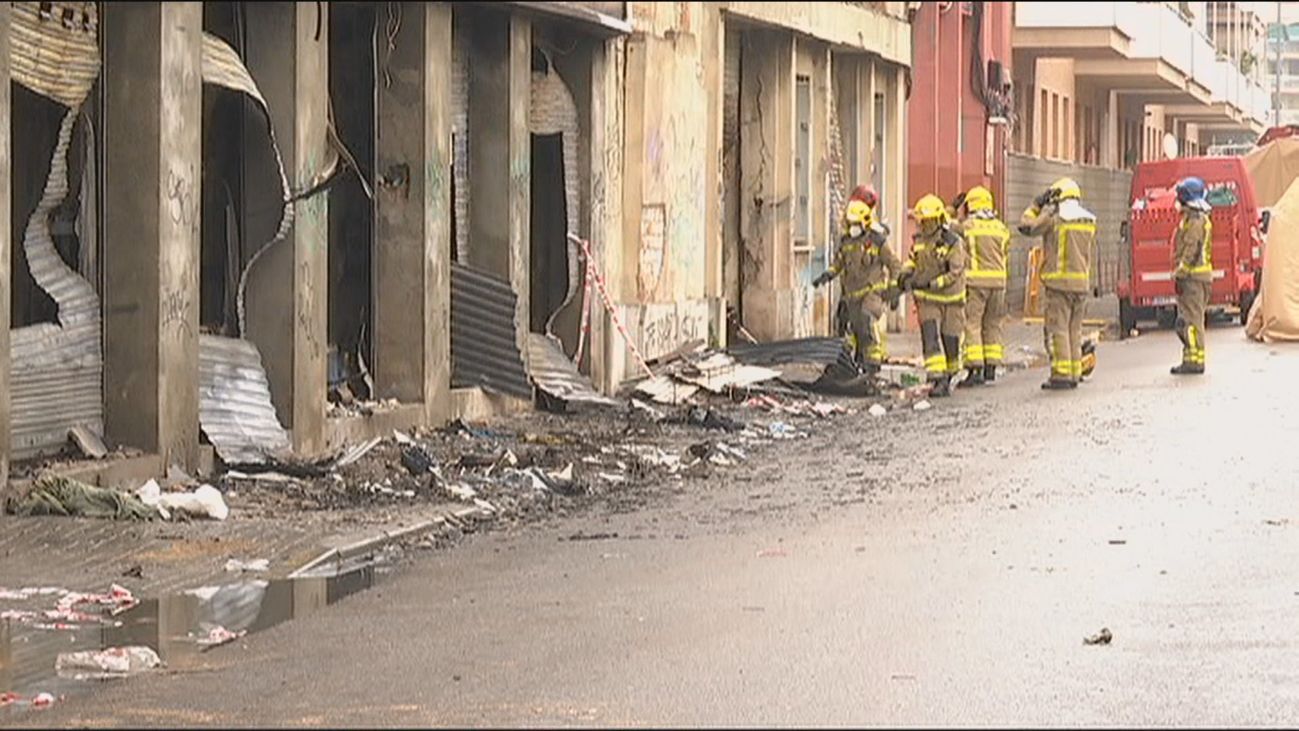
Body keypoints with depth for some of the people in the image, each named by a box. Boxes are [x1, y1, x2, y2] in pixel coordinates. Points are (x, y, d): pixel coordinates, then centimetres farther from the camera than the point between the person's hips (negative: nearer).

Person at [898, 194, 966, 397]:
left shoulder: (953, 242, -16)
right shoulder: (919, 240, 1)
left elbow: (955, 273, -22)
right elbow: (913, 259, 20)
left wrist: (930, 283, -31)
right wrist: (905, 272, -1)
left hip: (951, 298, -3)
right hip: (927, 299, 3)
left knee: (950, 341, 7)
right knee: (930, 338, -13)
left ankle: (949, 376, 29)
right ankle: (938, 380, -18)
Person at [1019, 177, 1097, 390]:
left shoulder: (1053, 217, -8)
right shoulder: (1089, 220, 10)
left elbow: (1026, 226, 0)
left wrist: (1037, 204, 7)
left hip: (1058, 280, -6)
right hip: (1082, 282, 6)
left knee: (1057, 329, -4)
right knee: (1074, 330, 12)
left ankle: (1061, 375, -9)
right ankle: (1075, 374, 12)